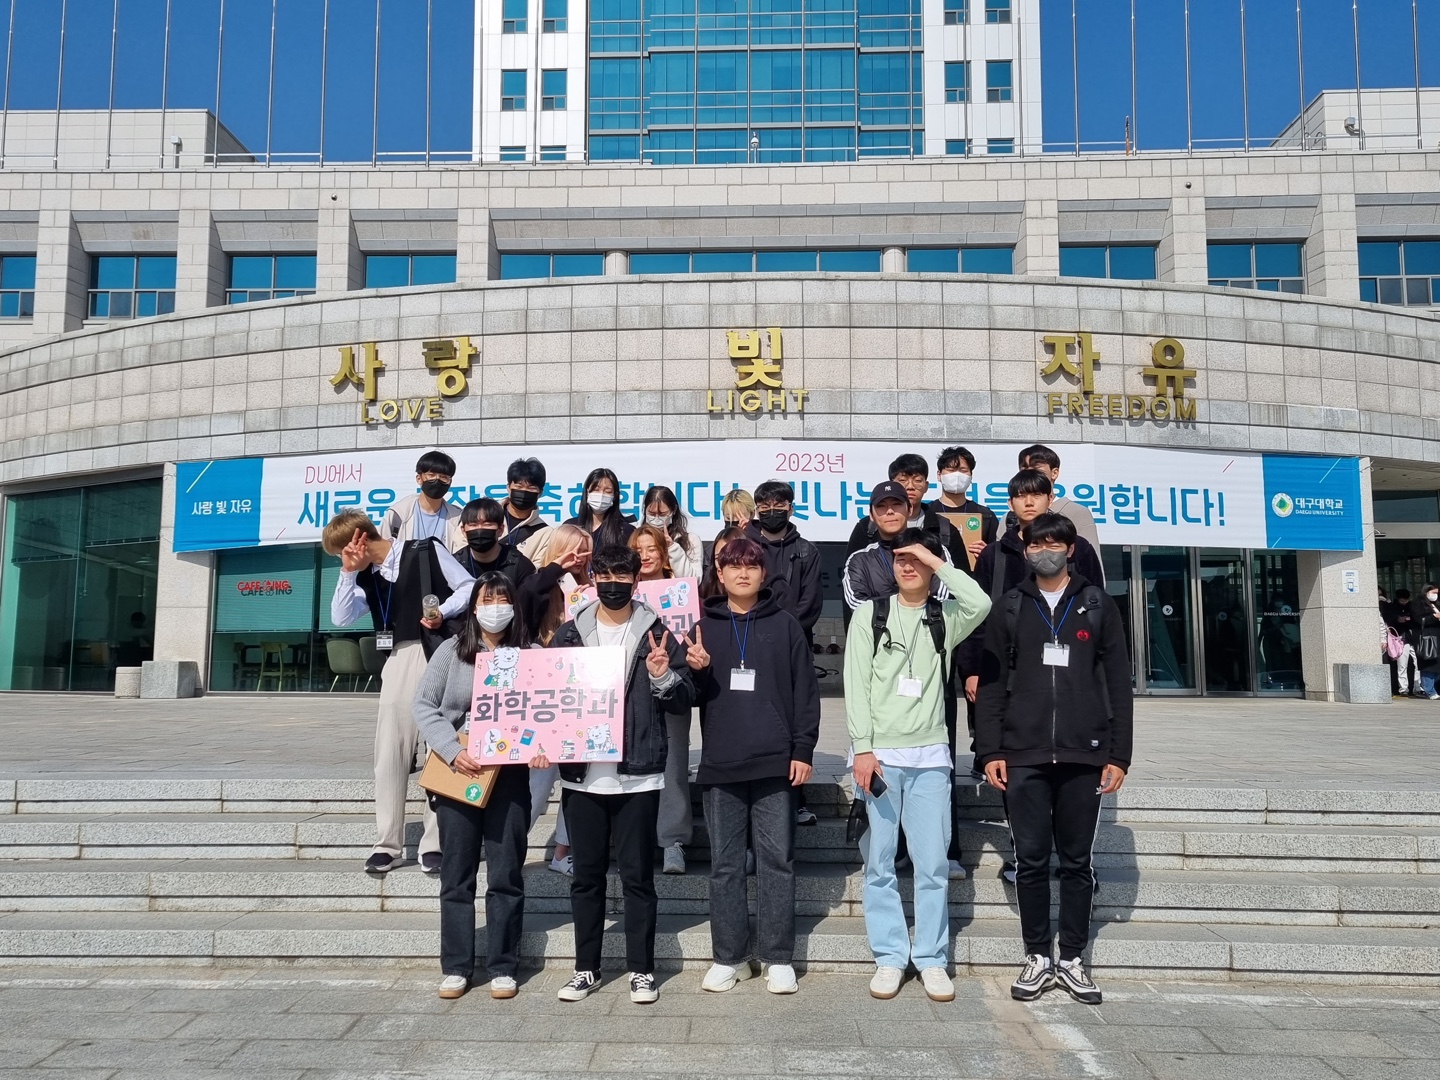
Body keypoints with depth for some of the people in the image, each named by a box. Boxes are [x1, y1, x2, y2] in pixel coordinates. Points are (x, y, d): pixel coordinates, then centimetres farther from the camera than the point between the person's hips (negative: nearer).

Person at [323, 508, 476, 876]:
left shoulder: (426, 551, -2)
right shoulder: (367, 576, 14)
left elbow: (470, 587, -1)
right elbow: (342, 618, 3)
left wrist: (443, 612, -16)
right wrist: (348, 573, -4)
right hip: (399, 661, 5)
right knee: (389, 753, 2)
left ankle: (434, 844, 6)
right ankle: (387, 845, 10)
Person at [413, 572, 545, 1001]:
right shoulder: (452, 651, 2)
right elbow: (423, 706, -2)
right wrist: (452, 751, -14)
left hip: (509, 776, 0)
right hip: (455, 773, 0)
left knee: (506, 874, 4)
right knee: (457, 875, 7)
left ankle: (503, 968, 15)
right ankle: (456, 967, 17)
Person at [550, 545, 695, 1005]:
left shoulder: (656, 633, 1)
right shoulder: (570, 633, 7)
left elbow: (684, 701, 1)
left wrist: (663, 676, -18)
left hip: (638, 776, -2)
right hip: (581, 774, 2)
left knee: (637, 875, 5)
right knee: (586, 875, 11)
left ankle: (642, 969, 17)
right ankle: (586, 967, 23)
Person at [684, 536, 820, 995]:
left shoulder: (785, 626, 7)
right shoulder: (704, 627, 10)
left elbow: (805, 692, 4)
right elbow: (690, 695, 12)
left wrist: (803, 750, -4)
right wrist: (695, 671, -10)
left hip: (775, 764, -1)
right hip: (720, 765, 2)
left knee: (777, 861, 3)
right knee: (725, 865, 7)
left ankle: (778, 959, 12)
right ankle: (729, 957, 17)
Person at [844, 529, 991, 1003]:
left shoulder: (944, 618, 9)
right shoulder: (870, 613, 5)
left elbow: (980, 603, -15)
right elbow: (856, 684, -1)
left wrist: (938, 562, -7)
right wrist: (862, 748, -9)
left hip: (929, 756, 1)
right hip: (879, 753, -1)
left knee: (933, 864, 2)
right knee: (879, 864, 3)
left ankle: (932, 959, 12)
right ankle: (890, 957, 13)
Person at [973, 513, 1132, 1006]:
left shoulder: (1098, 606, 7)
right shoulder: (1009, 608, 8)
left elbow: (1118, 684, 5)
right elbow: (991, 683, 5)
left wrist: (1118, 754, 0)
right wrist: (990, 750, -3)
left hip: (1083, 756, 0)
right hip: (1023, 756, 0)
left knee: (1077, 862, 8)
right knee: (1031, 860, 4)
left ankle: (1072, 960, 19)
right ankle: (1037, 957, 17)